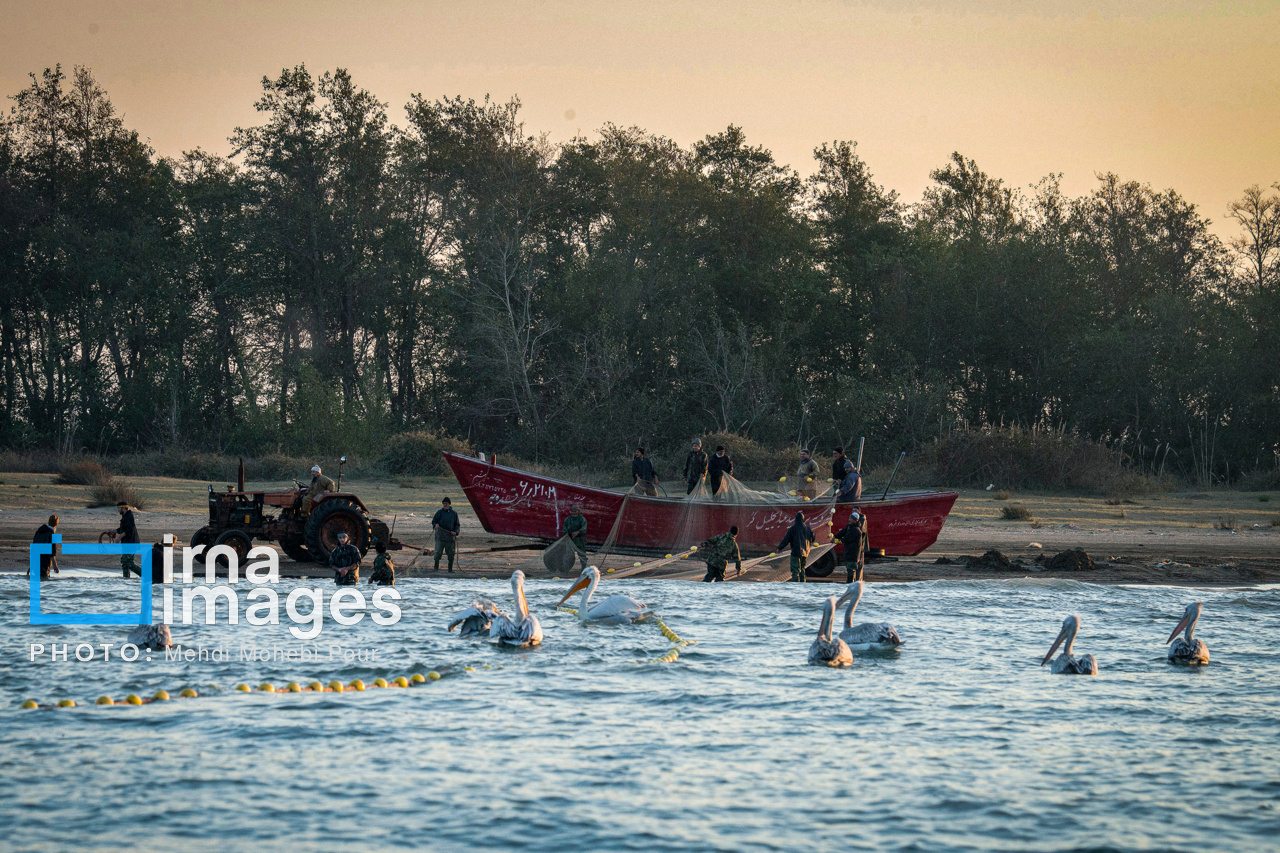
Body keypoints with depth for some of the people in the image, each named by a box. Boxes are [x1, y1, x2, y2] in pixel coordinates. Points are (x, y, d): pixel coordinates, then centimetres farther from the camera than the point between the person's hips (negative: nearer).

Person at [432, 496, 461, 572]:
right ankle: (436, 568, -4)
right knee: (438, 552, -9)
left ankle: (450, 568, 12)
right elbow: (433, 521, 9)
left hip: (450, 535, 2)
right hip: (440, 535, -2)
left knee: (451, 553, 3)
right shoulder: (439, 512, 7)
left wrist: (456, 532, -5)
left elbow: (457, 525, 13)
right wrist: (435, 525, -15)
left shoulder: (454, 513, 11)